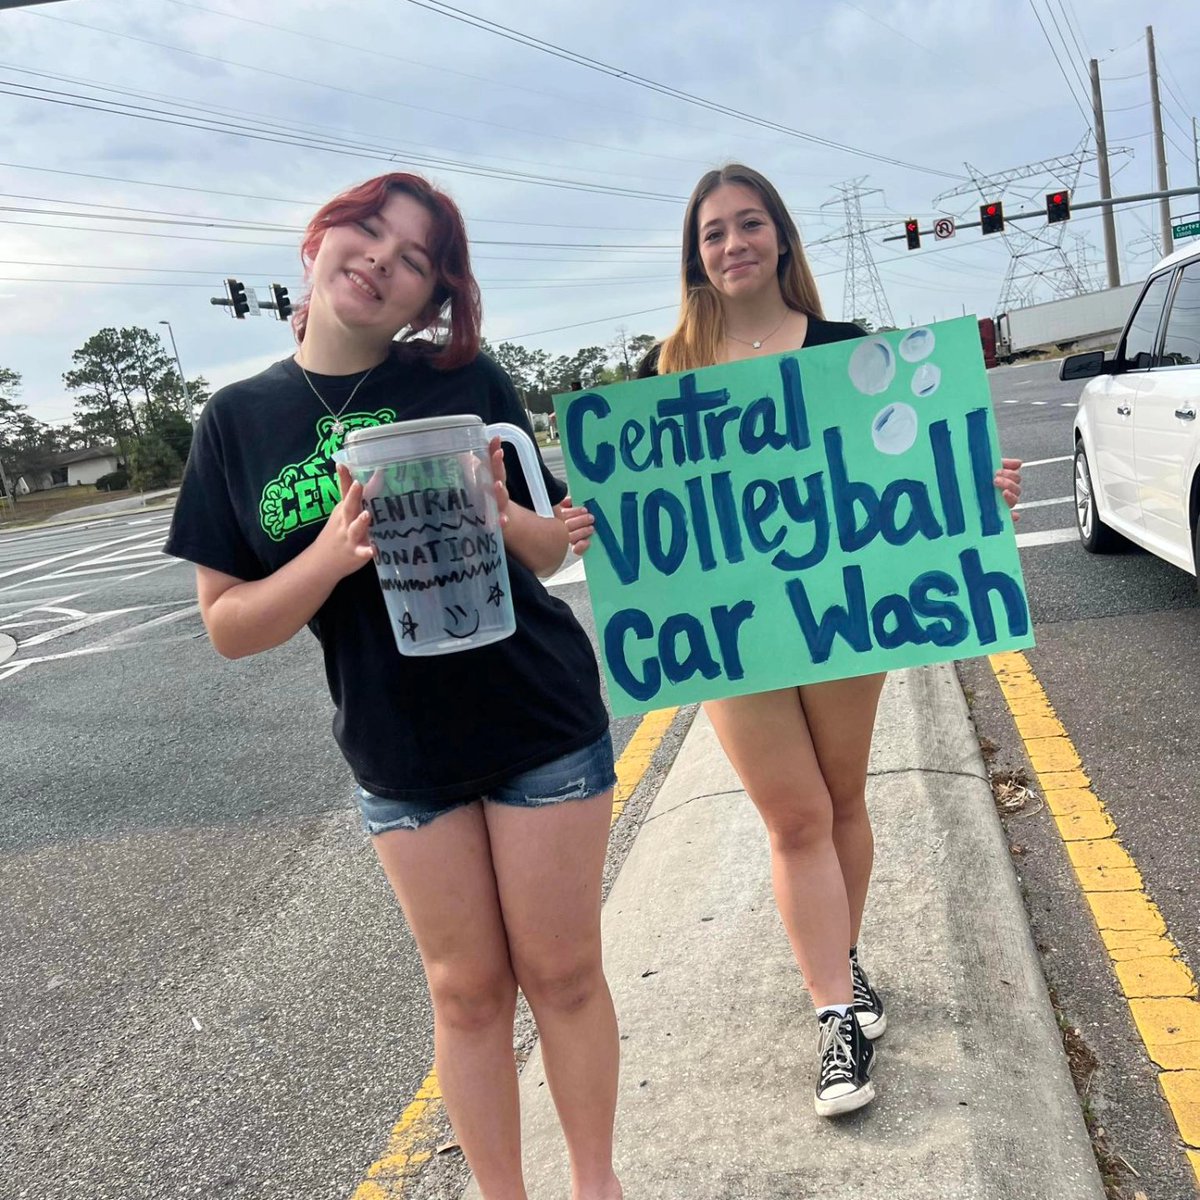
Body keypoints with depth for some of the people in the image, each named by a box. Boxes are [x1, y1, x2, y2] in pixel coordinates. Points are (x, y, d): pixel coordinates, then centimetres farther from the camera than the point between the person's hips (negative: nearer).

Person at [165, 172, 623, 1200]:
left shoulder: (466, 382, -5)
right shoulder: (241, 419, -2)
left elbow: (551, 549, 2)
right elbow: (228, 625, -4)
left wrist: (500, 513, -21)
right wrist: (333, 554, -23)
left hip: (542, 720, -1)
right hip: (400, 749, 1)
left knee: (562, 973, 10)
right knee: (467, 989, 13)